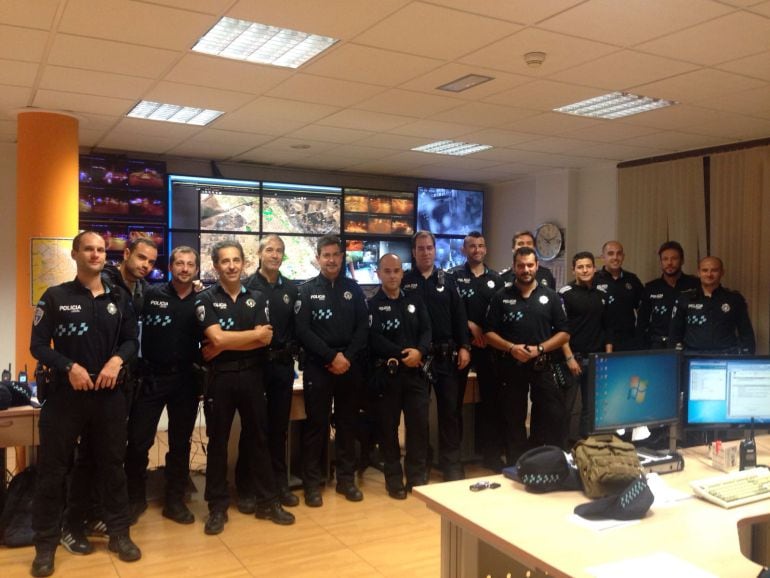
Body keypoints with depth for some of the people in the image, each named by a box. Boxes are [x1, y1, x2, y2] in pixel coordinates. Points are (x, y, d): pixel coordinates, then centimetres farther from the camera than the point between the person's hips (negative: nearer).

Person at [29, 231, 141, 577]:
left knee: (113, 465, 11)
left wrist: (117, 360, -12)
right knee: (52, 468, 4)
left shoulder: (119, 298, 7)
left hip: (109, 393, 2)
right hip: (65, 393, -2)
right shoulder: (55, 297, -1)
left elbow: (132, 340, 9)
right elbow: (38, 345, -4)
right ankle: (46, 544, 18)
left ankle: (119, 533, 24)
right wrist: (69, 367, -19)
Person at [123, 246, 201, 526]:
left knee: (180, 442, 10)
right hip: (151, 377, -1)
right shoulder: (151, 294, -1)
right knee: (138, 440, 3)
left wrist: (201, 361, -4)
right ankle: (135, 498, 23)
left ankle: (175, 500, 24)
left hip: (185, 379, 2)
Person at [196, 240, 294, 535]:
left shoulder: (257, 298, 6)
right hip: (220, 377, -2)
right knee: (218, 441, 7)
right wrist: (254, 333, -7)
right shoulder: (206, 299, -3)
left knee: (259, 438, 10)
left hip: (252, 375, 2)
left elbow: (266, 339, -7)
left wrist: (223, 346, -13)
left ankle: (267, 502, 21)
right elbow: (216, 338, -17)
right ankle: (218, 507, 19)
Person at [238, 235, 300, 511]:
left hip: (282, 364, 4)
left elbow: (297, 326, 11)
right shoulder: (247, 286, -4)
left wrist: (290, 350, 2)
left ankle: (280, 483, 23)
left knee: (279, 426, 11)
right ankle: (246, 488, 15)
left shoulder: (291, 288, 9)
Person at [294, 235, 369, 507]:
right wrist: (332, 357, -15)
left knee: (347, 424, 9)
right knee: (316, 425, 2)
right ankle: (312, 483, 11)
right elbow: (303, 331, -8)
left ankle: (346, 479, 21)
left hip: (350, 366, 3)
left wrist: (348, 357, -10)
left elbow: (363, 328, 4)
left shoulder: (353, 288, 8)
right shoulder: (307, 290, 1)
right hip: (318, 367, -2)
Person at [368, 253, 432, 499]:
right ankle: (394, 480, 16)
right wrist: (402, 355, -17)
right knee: (389, 427, 4)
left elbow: (426, 331, 3)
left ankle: (418, 478, 17)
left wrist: (419, 352, -17)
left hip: (415, 372, 3)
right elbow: (374, 339, -11)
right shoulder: (371, 304, 1)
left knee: (419, 424, 4)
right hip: (386, 373, -3)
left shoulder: (415, 300, 13)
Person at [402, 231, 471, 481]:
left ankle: (452, 463, 14)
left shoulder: (447, 280, 9)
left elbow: (459, 315, 6)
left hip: (446, 355, 2)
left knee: (451, 409, 4)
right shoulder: (404, 281, 2)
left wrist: (464, 347, -3)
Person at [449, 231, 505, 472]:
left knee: (491, 397, 3)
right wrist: (470, 325, -12)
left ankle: (492, 454, 13)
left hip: (488, 344, 3)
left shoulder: (495, 278, 11)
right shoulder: (454, 275, 2)